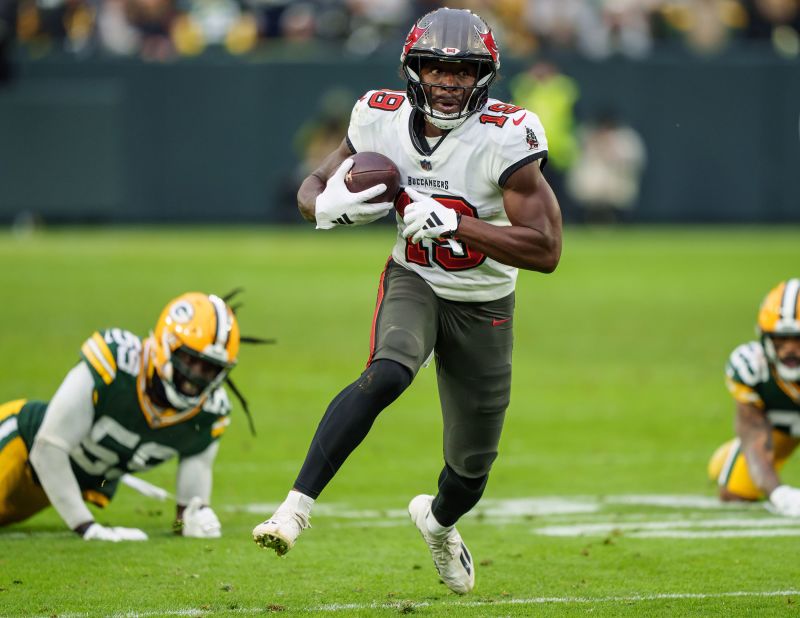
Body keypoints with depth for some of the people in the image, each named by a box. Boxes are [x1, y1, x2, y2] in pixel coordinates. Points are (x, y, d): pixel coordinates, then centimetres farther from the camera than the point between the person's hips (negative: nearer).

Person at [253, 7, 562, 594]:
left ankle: (437, 521, 47)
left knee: (471, 468, 10)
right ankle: (296, 509, -37)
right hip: (414, 282, 0)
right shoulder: (383, 120, -14)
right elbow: (314, 186, 2)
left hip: (483, 306, 0)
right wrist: (328, 207, -24)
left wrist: (453, 222, -35)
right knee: (386, 375, -34)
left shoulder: (505, 138, -24)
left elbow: (545, 251, -27)